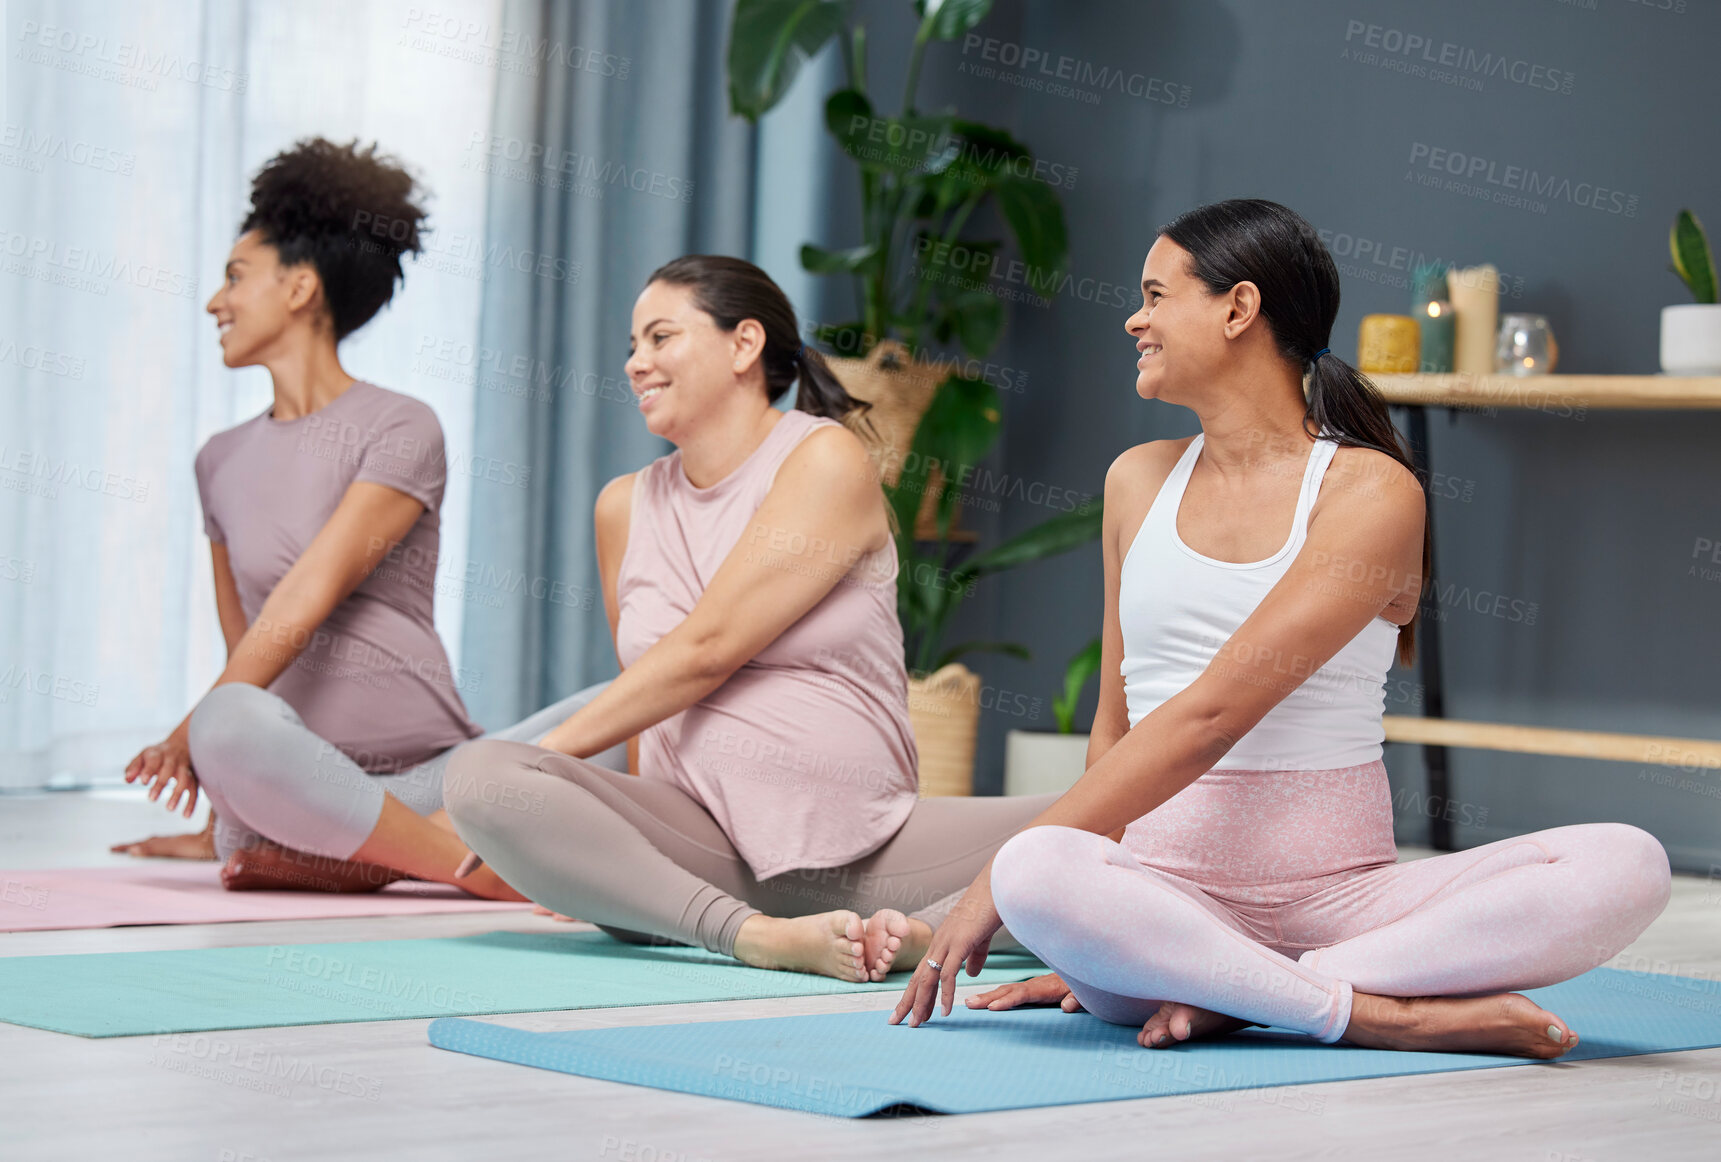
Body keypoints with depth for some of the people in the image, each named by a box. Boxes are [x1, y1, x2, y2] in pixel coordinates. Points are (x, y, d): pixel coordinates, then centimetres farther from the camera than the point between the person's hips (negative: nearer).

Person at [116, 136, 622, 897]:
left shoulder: (401, 430, 2)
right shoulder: (223, 461, 20)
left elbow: (309, 599, -10)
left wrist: (191, 731, -18)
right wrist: (219, 822, 16)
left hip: (429, 778, -1)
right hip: (288, 782, 2)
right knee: (235, 727, -36)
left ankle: (364, 858, -28)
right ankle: (490, 868, -25)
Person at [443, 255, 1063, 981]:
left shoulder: (827, 459, 0)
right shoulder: (625, 507, 15)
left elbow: (706, 650, -8)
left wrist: (549, 753, -8)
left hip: (863, 843, -2)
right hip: (695, 849, 3)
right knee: (478, 776, -28)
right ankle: (757, 936, -32)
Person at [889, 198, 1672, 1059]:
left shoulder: (1373, 494, -4)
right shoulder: (1140, 482, 15)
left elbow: (1210, 716, -13)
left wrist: (1000, 879, -16)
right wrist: (1090, 949, 12)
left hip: (1341, 893, -2)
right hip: (1165, 894, 2)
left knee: (1628, 866, -26)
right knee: (1038, 875, -35)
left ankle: (1234, 997, -27)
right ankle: (1377, 1014, -23)